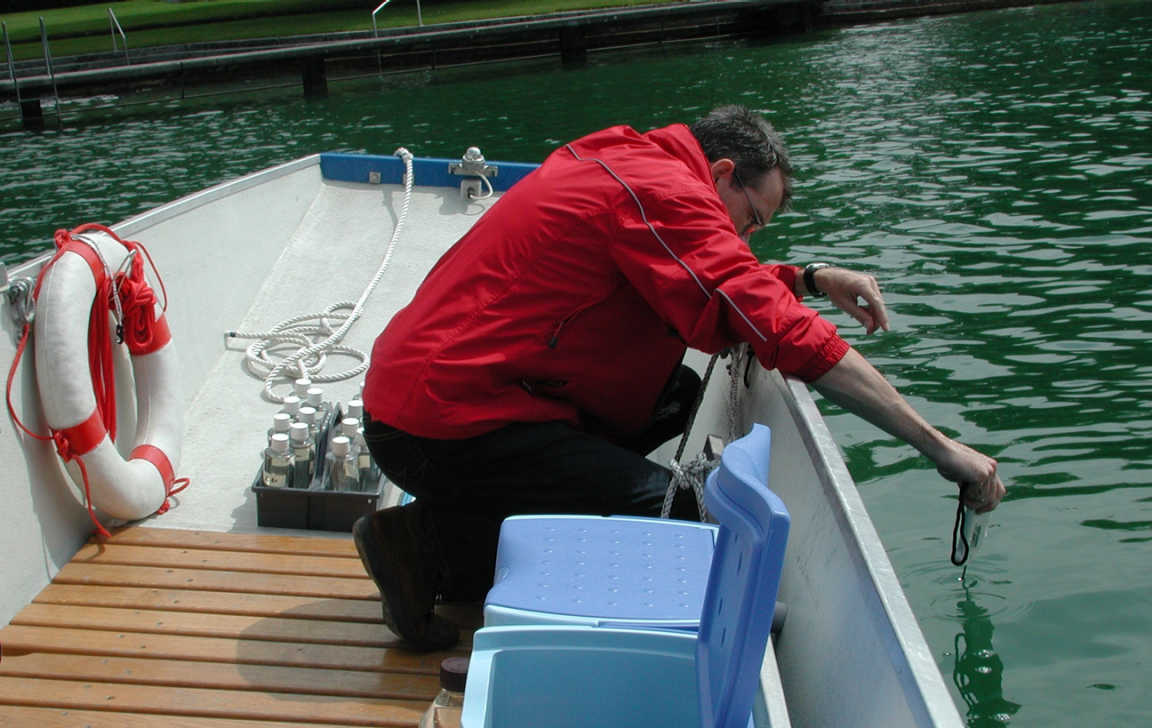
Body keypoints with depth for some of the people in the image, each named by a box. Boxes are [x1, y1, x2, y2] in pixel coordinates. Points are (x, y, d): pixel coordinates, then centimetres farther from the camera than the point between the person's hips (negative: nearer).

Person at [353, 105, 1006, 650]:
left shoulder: (627, 162, 15)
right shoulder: (665, 191, -15)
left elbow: (721, 284, 28)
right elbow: (787, 335, -19)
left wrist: (810, 279, 10)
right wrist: (940, 447, -14)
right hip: (444, 423, -10)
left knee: (679, 398, 10)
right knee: (677, 517, -11)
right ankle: (434, 549, -4)